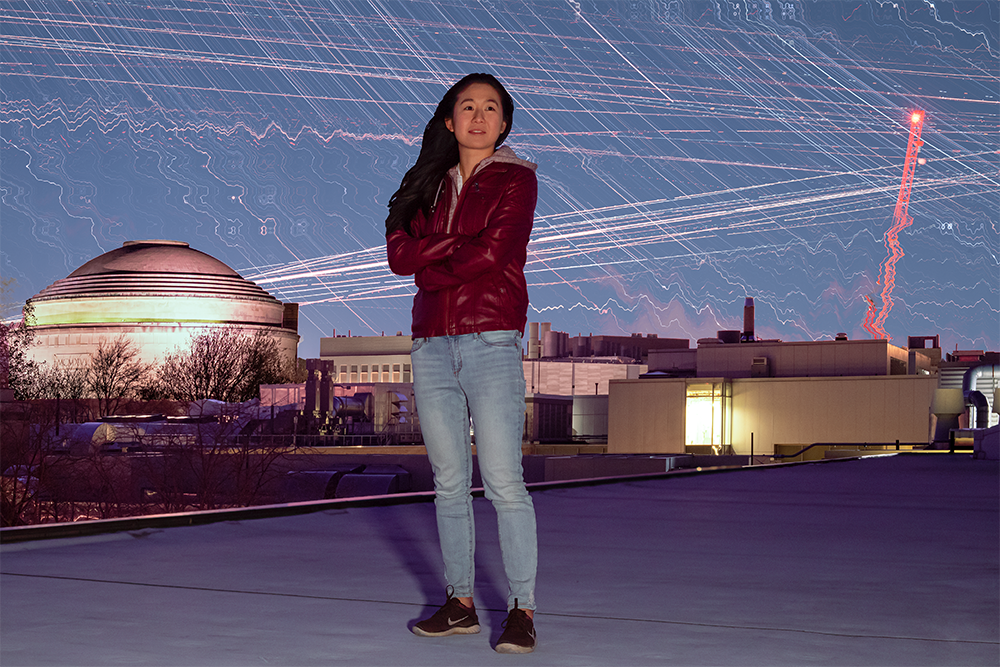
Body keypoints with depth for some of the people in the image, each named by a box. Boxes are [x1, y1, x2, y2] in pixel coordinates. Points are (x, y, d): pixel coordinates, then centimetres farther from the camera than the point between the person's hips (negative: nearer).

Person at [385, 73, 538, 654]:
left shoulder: (516, 180, 4)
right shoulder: (433, 185, 19)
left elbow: (492, 254, -11)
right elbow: (400, 254, 4)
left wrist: (430, 262, -1)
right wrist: (459, 246, -8)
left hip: (492, 341, -5)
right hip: (433, 344, 5)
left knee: (503, 481, -10)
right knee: (450, 482, 6)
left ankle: (523, 608, -6)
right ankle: (461, 603, 12)